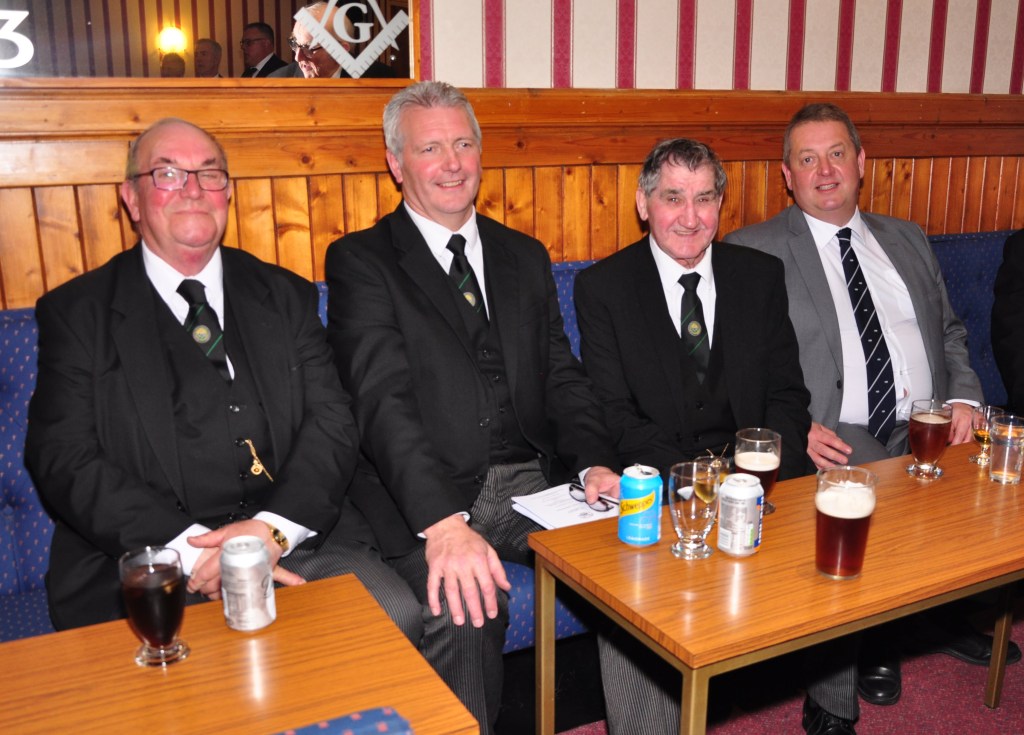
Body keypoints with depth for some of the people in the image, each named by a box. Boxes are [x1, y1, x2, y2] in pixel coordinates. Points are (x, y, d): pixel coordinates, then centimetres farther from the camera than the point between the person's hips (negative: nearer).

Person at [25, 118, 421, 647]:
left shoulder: (285, 296, 13)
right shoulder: (76, 313, 7)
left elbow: (332, 422, 4)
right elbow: (63, 460, -3)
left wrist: (272, 529, -14)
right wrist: (191, 549, -17)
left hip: (288, 546, 3)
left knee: (395, 616, -21)